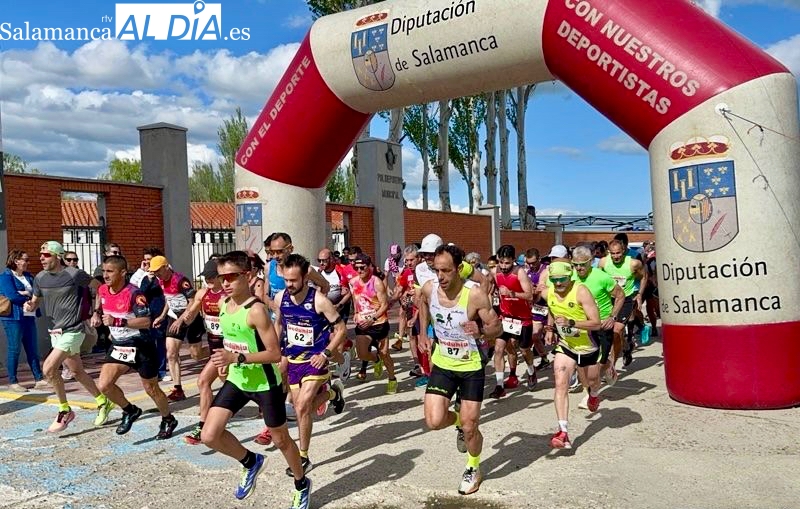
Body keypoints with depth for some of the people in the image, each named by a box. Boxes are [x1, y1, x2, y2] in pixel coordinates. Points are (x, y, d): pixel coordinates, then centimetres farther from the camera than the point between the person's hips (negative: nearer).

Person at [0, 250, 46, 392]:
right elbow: (13, 296, -18)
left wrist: (25, 293, -15)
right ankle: (12, 382, 9)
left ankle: (39, 379, 12)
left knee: (33, 349, 8)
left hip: (29, 316, 7)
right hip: (14, 318, -7)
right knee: (14, 349, 0)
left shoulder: (29, 276, 14)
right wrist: (30, 296, -4)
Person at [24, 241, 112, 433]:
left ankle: (65, 410, 1)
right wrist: (29, 306, -9)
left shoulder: (74, 274, -15)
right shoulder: (40, 278, 3)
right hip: (55, 331, 7)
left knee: (49, 368, -17)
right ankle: (102, 402, 32)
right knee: (77, 371, 15)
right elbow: (35, 301, 14)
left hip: (72, 330, -7)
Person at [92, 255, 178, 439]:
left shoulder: (134, 293, -24)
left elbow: (146, 321, -29)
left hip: (141, 346, -6)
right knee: (104, 385, -10)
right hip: (119, 346, 6)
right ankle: (130, 410, 17)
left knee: (151, 389, 8)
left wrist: (117, 321, -33)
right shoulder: (103, 290, -3)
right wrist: (96, 313, 4)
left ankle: (168, 421, 32)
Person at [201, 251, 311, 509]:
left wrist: (237, 357, -32)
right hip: (236, 380, 7)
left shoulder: (256, 310, -24)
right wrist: (227, 359, 10)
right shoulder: (223, 304, -1)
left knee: (280, 439, 11)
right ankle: (250, 462, 23)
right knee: (209, 435, -4)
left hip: (265, 383, -6)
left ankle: (302, 485, 37)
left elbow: (275, 353, -26)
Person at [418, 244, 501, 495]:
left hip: (471, 366, -3)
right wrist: (423, 333, 9)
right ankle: (458, 421, 28)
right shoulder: (428, 289, -12)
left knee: (470, 427, 3)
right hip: (442, 364, 3)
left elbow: (497, 327, -14)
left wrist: (481, 331, -35)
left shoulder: (475, 294, -24)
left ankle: (474, 470, 33)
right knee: (434, 421, -9)